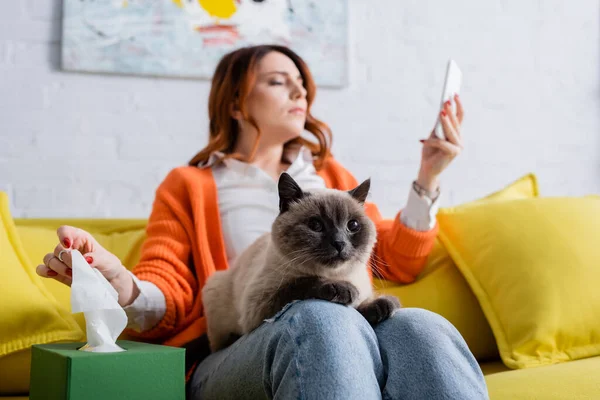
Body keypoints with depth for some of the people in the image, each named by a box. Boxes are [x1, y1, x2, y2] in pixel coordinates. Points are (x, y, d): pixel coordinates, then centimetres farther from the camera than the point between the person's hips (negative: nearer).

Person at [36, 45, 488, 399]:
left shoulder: (329, 174, 29)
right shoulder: (188, 185, 18)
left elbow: (400, 263, 24)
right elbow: (168, 298, 6)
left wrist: (428, 178, 12)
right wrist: (120, 284, -18)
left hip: (348, 335, 3)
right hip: (232, 354, -2)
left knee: (419, 329, -33)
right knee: (322, 320, -38)